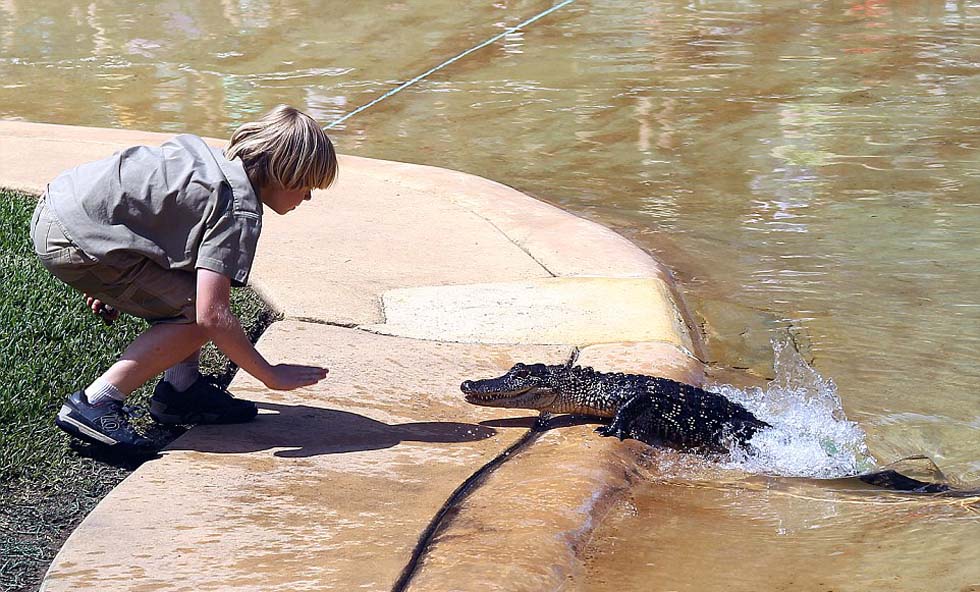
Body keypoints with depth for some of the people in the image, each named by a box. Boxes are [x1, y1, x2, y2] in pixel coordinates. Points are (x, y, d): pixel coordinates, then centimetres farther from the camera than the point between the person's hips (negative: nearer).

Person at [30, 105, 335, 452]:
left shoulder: (216, 159, 13)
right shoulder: (239, 210, -14)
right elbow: (212, 316, -22)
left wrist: (112, 286, 35)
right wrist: (272, 376, -11)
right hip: (72, 240, -10)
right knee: (195, 316, -8)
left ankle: (180, 388, 16)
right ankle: (92, 404, -7)